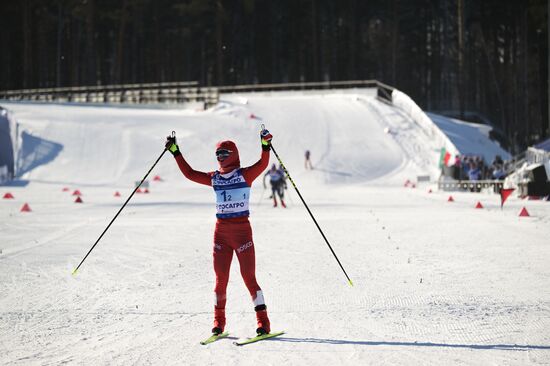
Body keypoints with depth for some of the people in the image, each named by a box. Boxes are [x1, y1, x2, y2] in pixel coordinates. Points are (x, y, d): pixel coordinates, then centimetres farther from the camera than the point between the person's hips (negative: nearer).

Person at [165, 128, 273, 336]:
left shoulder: (245, 175, -2)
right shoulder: (214, 178, 11)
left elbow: (263, 164, -17)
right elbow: (189, 173, 17)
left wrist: (265, 145, -32)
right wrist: (175, 152, 16)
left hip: (242, 230, -4)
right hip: (221, 231, 4)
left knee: (249, 277, -5)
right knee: (220, 278, 4)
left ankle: (263, 321, -1)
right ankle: (218, 321, 13)